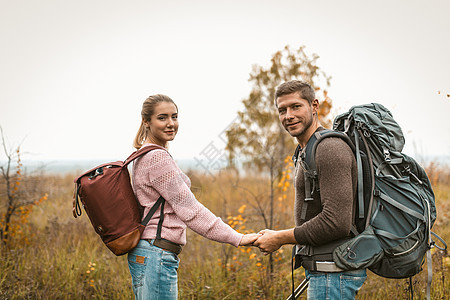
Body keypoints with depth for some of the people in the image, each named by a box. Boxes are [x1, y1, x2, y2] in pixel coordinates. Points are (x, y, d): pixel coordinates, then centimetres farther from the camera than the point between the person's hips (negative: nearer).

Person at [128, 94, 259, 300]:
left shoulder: (143, 156, 16)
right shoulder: (157, 158, -15)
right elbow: (188, 208, -20)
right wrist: (237, 238, -21)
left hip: (143, 254, 10)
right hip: (156, 256, -10)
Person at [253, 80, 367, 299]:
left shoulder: (331, 149, -17)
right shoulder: (307, 151, 16)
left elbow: (337, 222, -25)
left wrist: (281, 238, -16)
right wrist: (277, 236, 11)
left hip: (333, 274, -10)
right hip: (322, 271, 10)